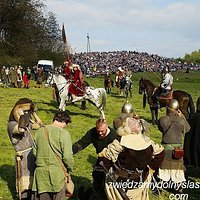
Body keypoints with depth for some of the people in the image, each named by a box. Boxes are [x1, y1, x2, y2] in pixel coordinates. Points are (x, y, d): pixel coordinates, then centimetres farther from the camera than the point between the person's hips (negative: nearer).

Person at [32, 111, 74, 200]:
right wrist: (69, 168, 4)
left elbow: (35, 152, 9)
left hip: (40, 173, 5)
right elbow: (67, 156, -14)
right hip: (57, 172, -4)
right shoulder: (63, 133, -12)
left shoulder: (39, 131, 5)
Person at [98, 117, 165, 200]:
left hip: (120, 181, -3)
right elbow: (160, 153, 1)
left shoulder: (120, 142, -26)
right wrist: (151, 169, 7)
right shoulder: (146, 140, -12)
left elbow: (103, 156, -25)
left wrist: (109, 169, -8)